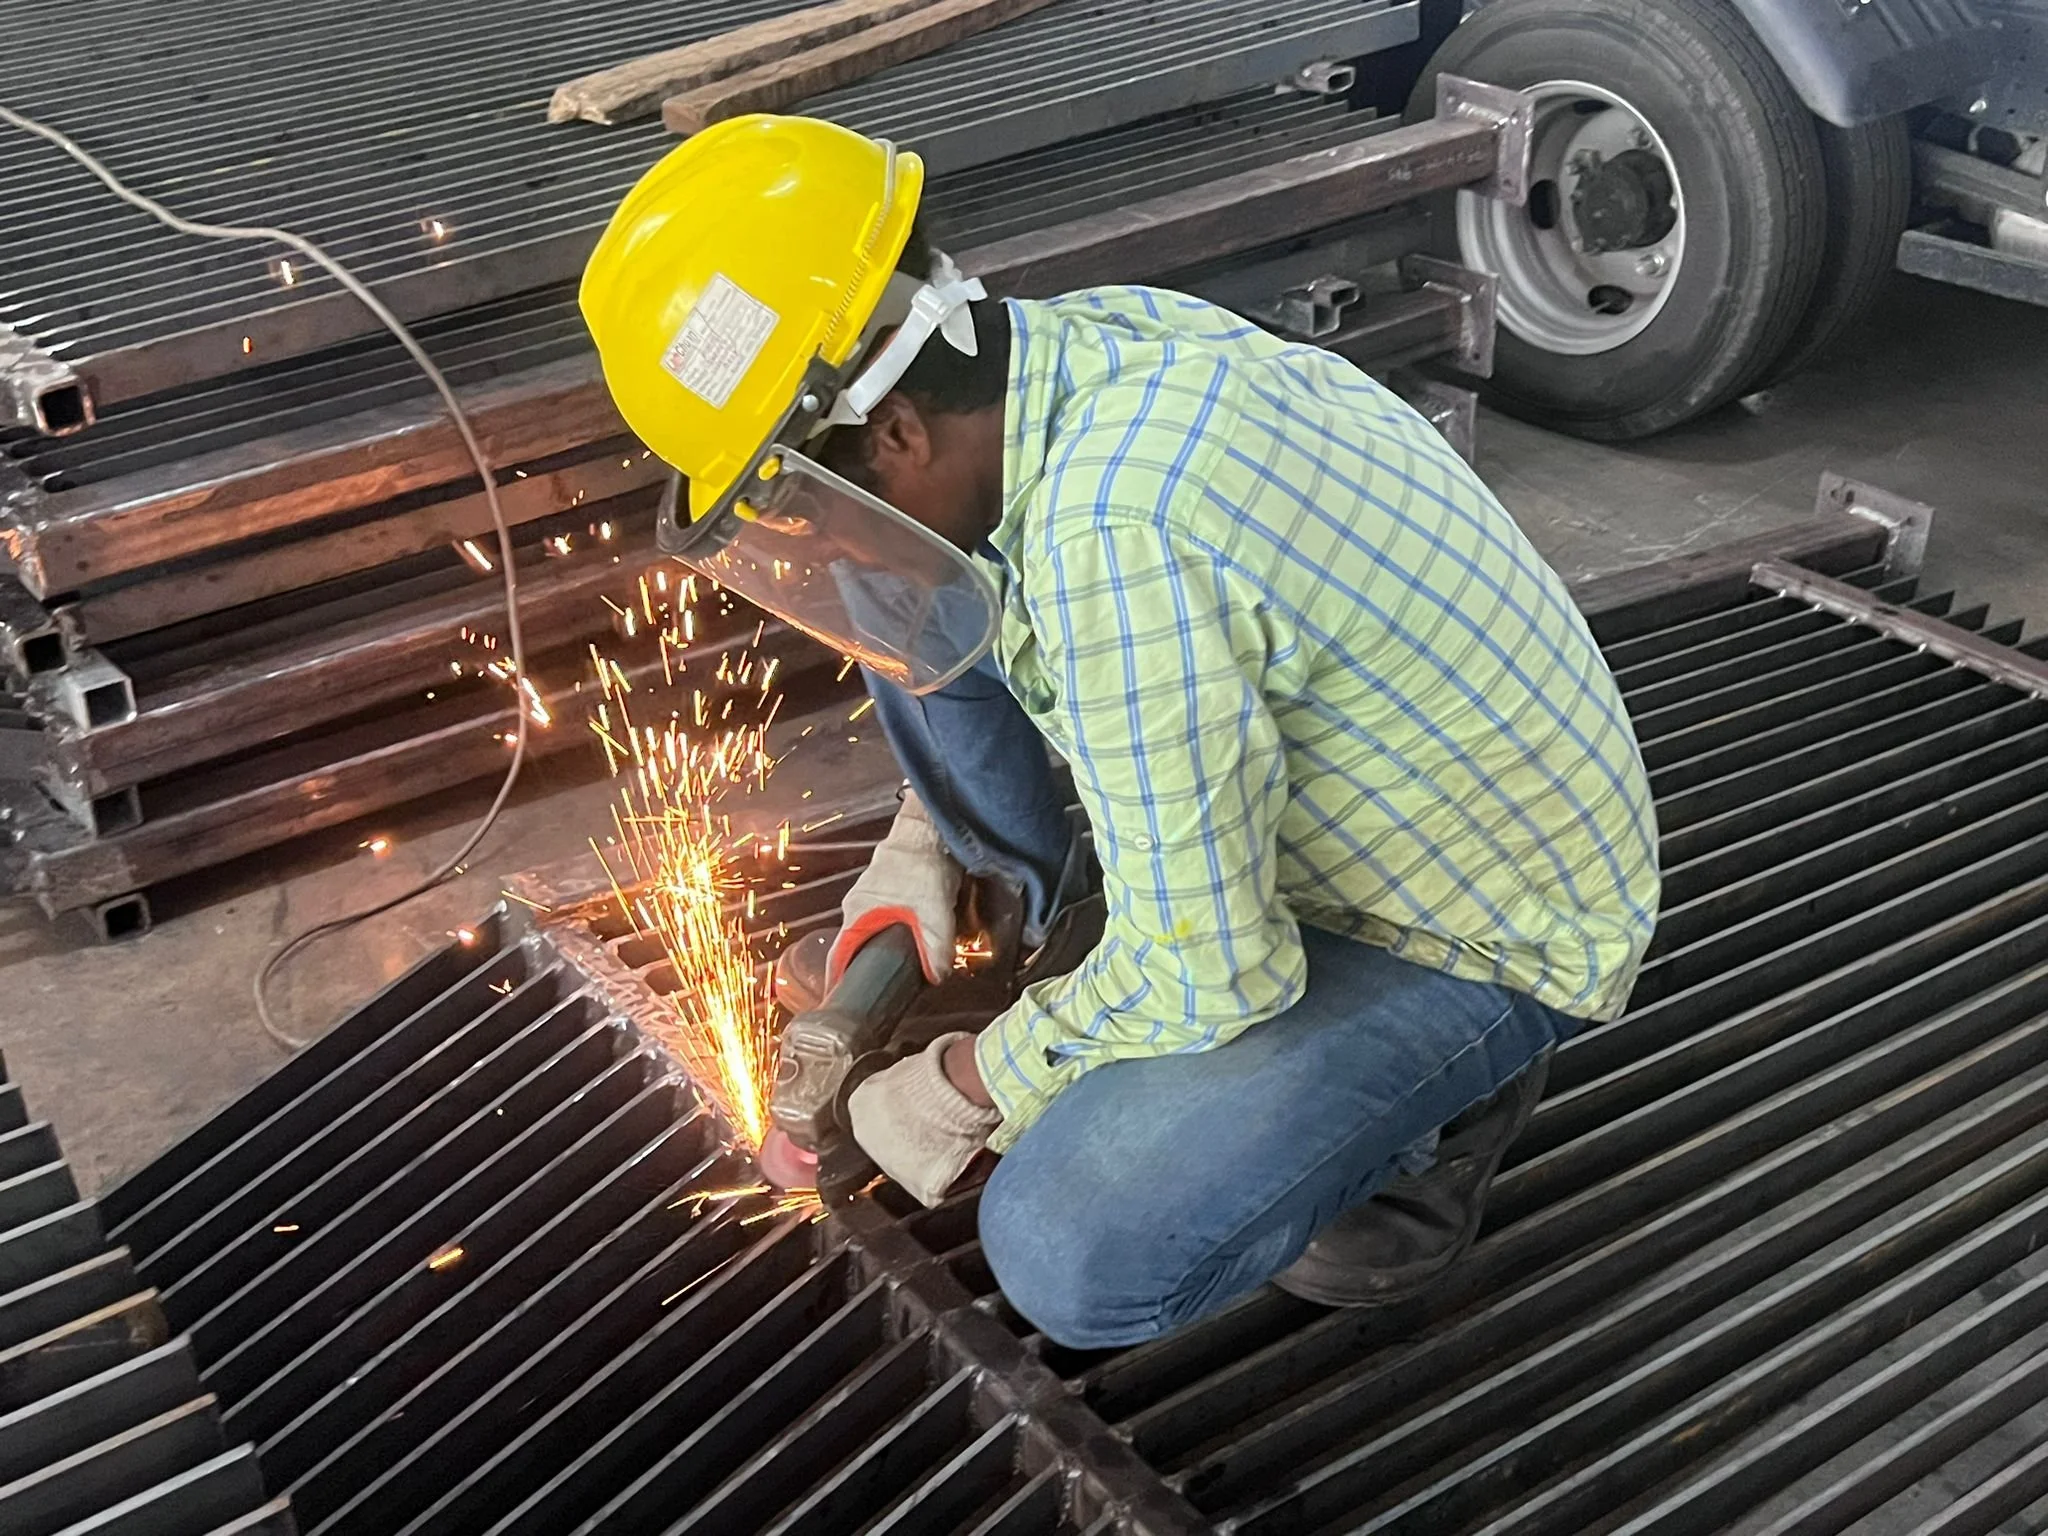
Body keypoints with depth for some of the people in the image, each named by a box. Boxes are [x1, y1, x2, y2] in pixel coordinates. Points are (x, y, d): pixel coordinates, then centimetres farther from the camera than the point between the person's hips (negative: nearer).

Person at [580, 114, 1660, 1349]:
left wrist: (966, 1090, -11)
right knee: (926, 612, 1)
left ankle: (1431, 1091, 2)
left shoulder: (1111, 545, -36)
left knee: (1075, 1259, -23)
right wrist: (925, 842, 8)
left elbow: (1205, 975, -29)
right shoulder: (1104, 330, -8)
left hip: (1497, 929, -8)